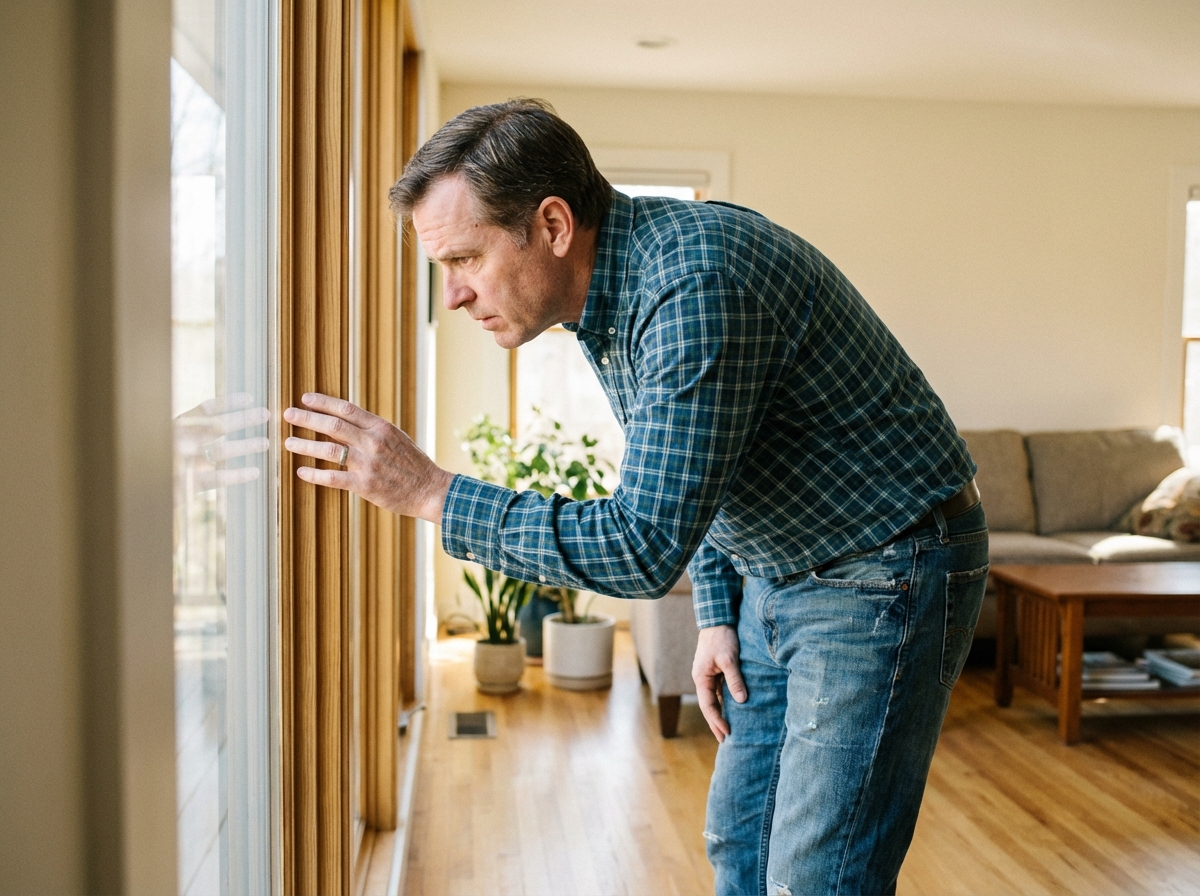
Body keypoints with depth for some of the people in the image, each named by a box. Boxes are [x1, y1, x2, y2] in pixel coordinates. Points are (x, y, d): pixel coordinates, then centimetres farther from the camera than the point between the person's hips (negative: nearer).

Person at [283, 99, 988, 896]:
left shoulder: (698, 285, -30)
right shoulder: (609, 291, 1)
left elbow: (646, 547, -32)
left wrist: (431, 492, -28)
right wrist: (718, 615, 8)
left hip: (882, 577, -9)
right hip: (782, 577, 9)